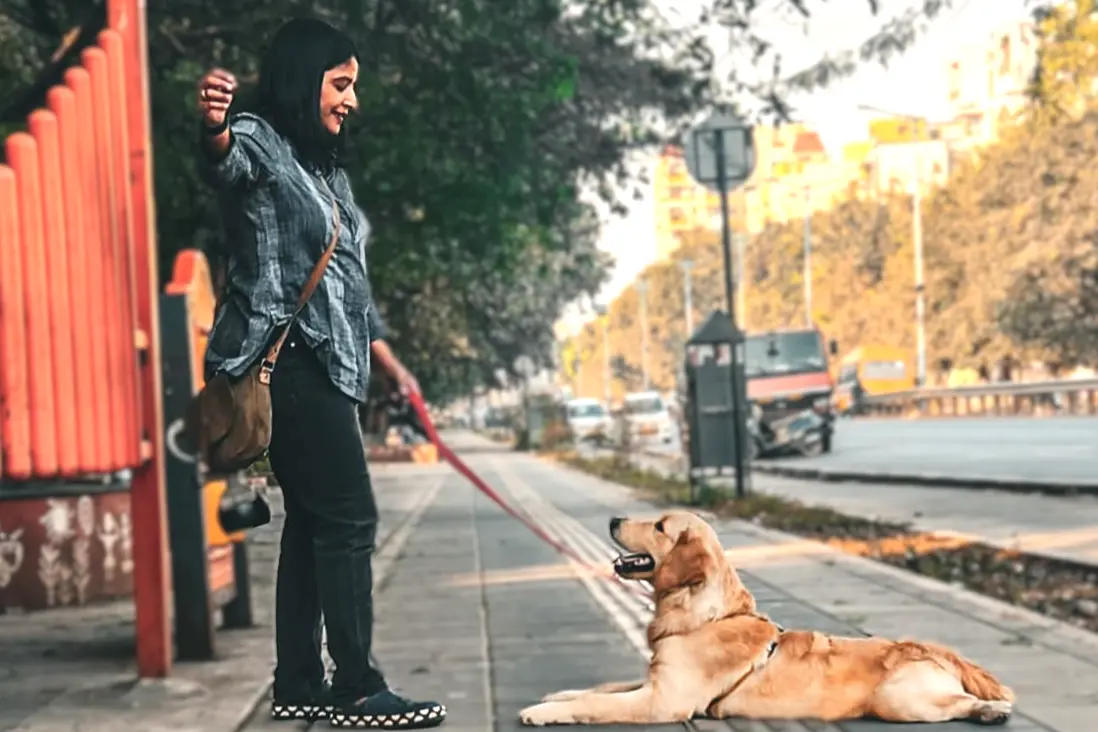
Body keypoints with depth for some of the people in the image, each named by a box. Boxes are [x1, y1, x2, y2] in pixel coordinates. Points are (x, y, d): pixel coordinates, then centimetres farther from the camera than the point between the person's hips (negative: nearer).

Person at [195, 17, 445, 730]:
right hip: (288, 356, -9)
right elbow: (224, 164, -32)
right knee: (348, 518, -10)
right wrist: (215, 131, -55)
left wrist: (392, 363, 25)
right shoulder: (259, 142, -5)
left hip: (326, 364, 9)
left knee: (313, 521, 8)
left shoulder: (329, 169, 22)